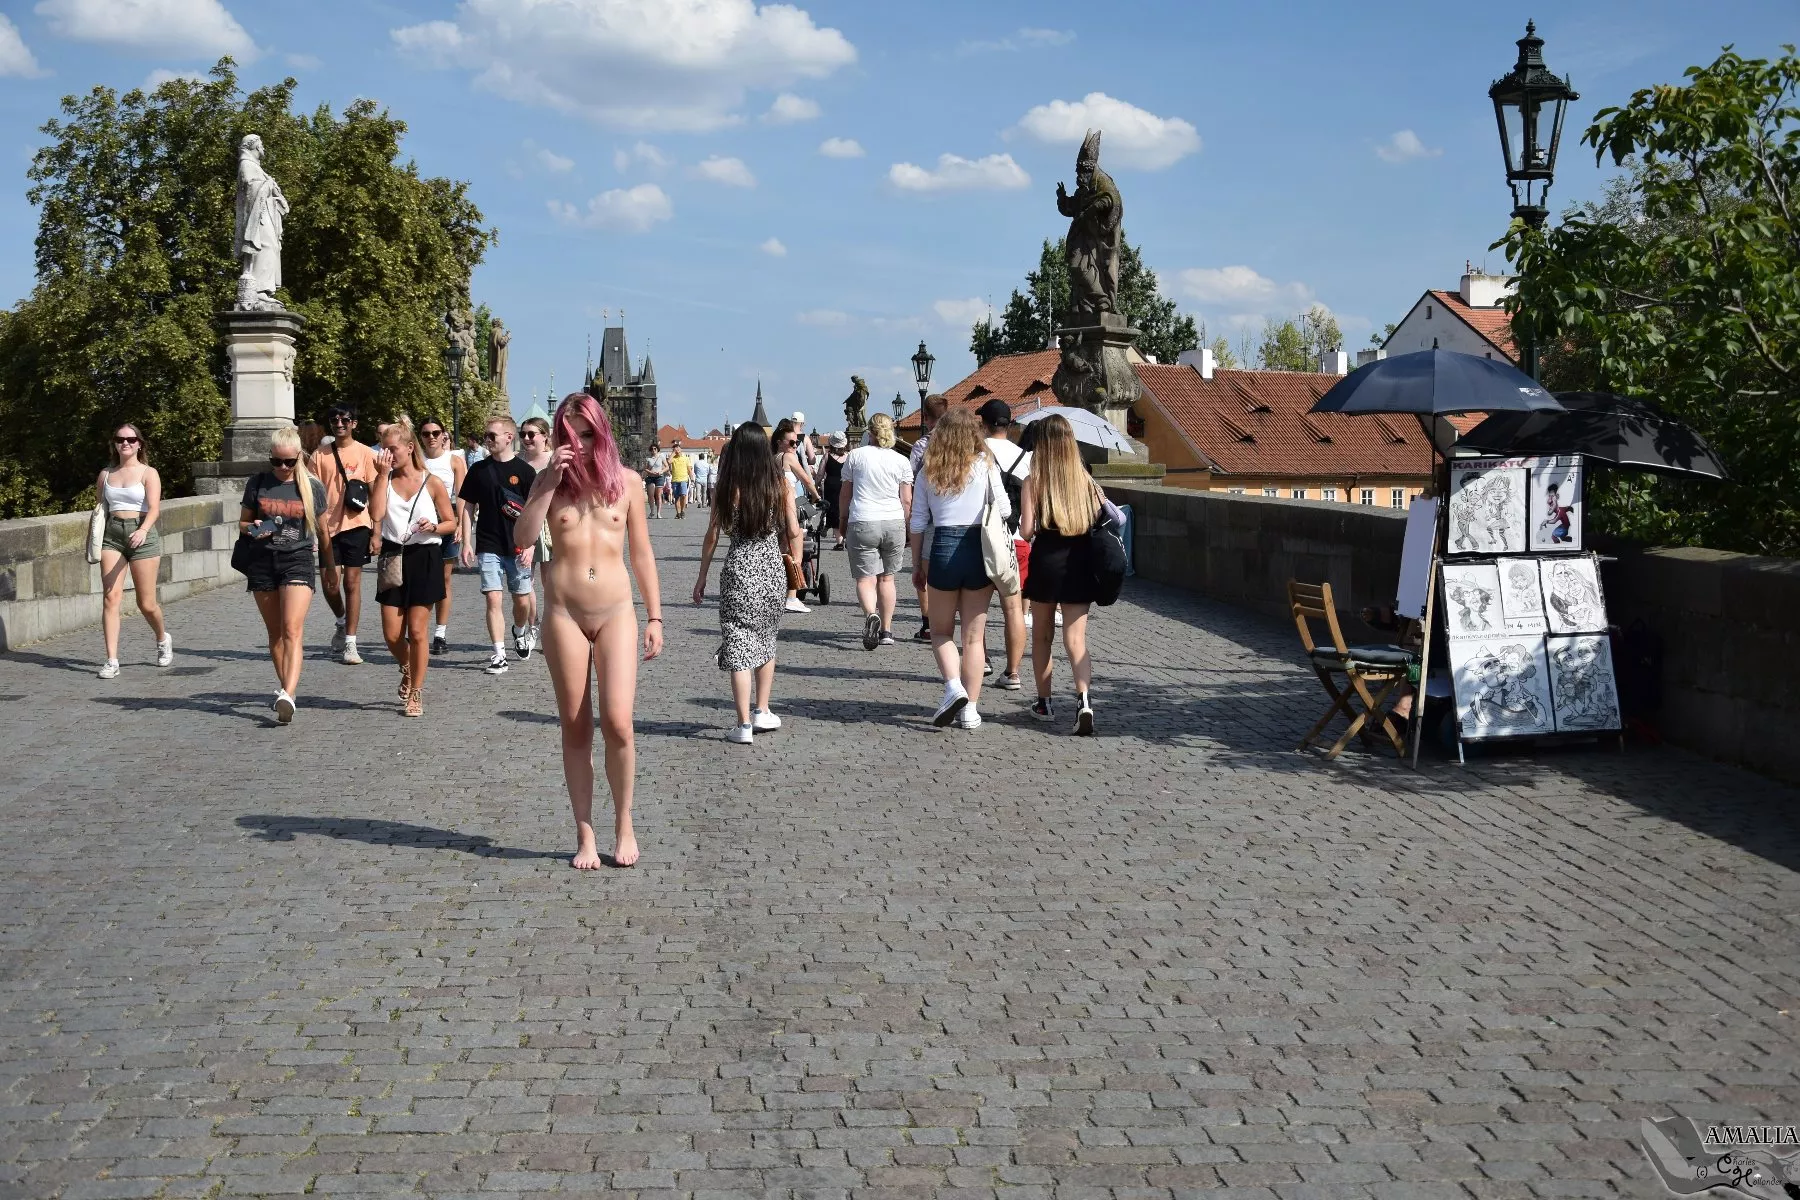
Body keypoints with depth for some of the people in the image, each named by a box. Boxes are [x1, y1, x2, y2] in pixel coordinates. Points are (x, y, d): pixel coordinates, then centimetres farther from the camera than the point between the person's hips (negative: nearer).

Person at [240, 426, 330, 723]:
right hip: (263, 562, 3)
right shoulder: (258, 483, 5)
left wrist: (330, 568, 18)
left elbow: (322, 531, 12)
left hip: (298, 560, -3)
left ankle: (287, 695, -28)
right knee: (274, 632, 10)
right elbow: (243, 523, 14)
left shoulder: (312, 486, 3)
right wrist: (253, 529, -9)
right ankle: (285, 686, 25)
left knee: (292, 630, -16)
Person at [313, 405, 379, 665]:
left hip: (355, 525, -2)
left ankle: (350, 644, 5)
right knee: (329, 582, -3)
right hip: (328, 526, 2)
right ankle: (342, 623, 28)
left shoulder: (365, 454, 2)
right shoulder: (320, 456, 7)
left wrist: (376, 531, -3)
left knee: (351, 582, 0)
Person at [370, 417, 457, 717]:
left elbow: (451, 523, 4)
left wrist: (433, 527, -17)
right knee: (391, 634, 2)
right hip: (393, 557, 3)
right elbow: (376, 513, -13)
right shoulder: (386, 480, 5)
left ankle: (416, 694, 10)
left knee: (417, 631, -3)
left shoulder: (432, 483, -2)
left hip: (424, 557, -3)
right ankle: (408, 670, 35)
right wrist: (383, 475, -13)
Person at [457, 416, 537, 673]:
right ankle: (499, 655, -3)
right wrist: (466, 543, 2)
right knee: (493, 598, -6)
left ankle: (520, 632, 38)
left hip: (518, 547, -1)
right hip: (489, 547, 1)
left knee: (522, 600, 7)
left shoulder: (524, 471, -2)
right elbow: (467, 507, 9)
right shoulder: (479, 470, 4)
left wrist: (529, 546, -9)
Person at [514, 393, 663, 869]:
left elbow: (641, 553, 9)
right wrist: (551, 482, -14)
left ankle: (623, 822, 9)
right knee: (575, 727, 5)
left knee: (617, 723, -11)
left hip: (615, 612, -1)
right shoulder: (549, 481, 4)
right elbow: (522, 538, -10)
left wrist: (655, 617, 7)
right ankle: (585, 835, 14)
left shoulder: (627, 482, 4)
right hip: (564, 613, 1)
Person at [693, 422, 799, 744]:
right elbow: (794, 532, 0)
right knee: (766, 640, 20)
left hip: (738, 569, -3)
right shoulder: (780, 486, 0)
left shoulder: (726, 488, -4)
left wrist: (702, 577, 7)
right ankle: (761, 711, 24)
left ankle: (744, 724, -2)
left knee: (739, 645, 1)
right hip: (773, 569, 3)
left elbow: (712, 536, -1)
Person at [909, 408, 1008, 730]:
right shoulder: (985, 465, -1)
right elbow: (1003, 509, 0)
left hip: (942, 550, 0)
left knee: (941, 630, 16)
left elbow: (918, 523, 5)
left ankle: (953, 685, -9)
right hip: (979, 549, 0)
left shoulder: (928, 471, 4)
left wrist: (917, 565, 13)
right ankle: (969, 709, 7)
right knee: (973, 636, 7)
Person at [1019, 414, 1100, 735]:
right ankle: (1083, 700, -20)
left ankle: (1044, 703, 25)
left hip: (1046, 563, -2)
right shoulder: (1086, 481, 1)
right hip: (1080, 564, 2)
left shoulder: (1034, 482, -7)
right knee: (1076, 637, 1)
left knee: (1042, 635, 16)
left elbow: (1026, 531, -11)